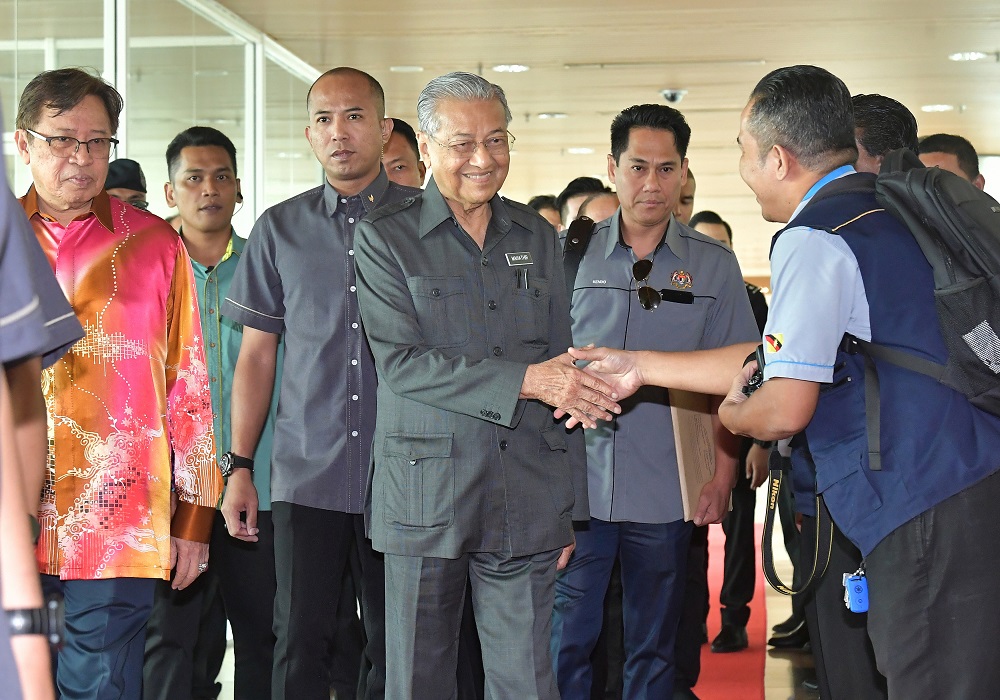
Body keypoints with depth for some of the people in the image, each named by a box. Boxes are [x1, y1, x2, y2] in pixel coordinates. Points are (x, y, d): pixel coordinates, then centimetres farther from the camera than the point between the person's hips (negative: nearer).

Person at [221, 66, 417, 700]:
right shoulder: (280, 230, 8)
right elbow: (258, 353, 11)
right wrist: (240, 467, 6)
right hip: (306, 472, 1)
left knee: (395, 646, 6)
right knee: (300, 641, 0)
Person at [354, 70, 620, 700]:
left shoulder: (538, 238, 11)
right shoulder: (384, 238, 0)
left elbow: (562, 375, 14)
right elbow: (401, 363, -12)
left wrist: (571, 507, 11)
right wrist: (523, 382, -20)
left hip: (527, 504, 3)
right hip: (426, 499, -3)